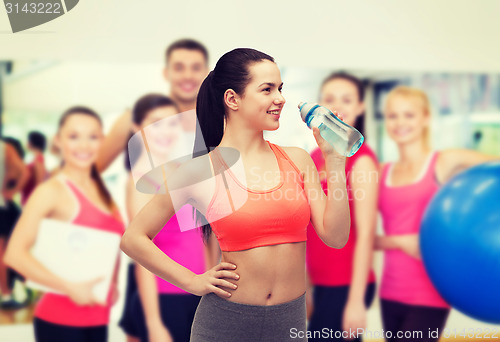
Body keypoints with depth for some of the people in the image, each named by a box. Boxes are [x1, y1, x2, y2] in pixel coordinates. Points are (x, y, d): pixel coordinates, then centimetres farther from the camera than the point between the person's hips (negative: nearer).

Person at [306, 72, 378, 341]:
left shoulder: (361, 158, -11)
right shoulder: (315, 158, 11)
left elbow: (365, 236, -15)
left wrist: (356, 301, -18)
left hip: (346, 286, -7)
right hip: (322, 285, 7)